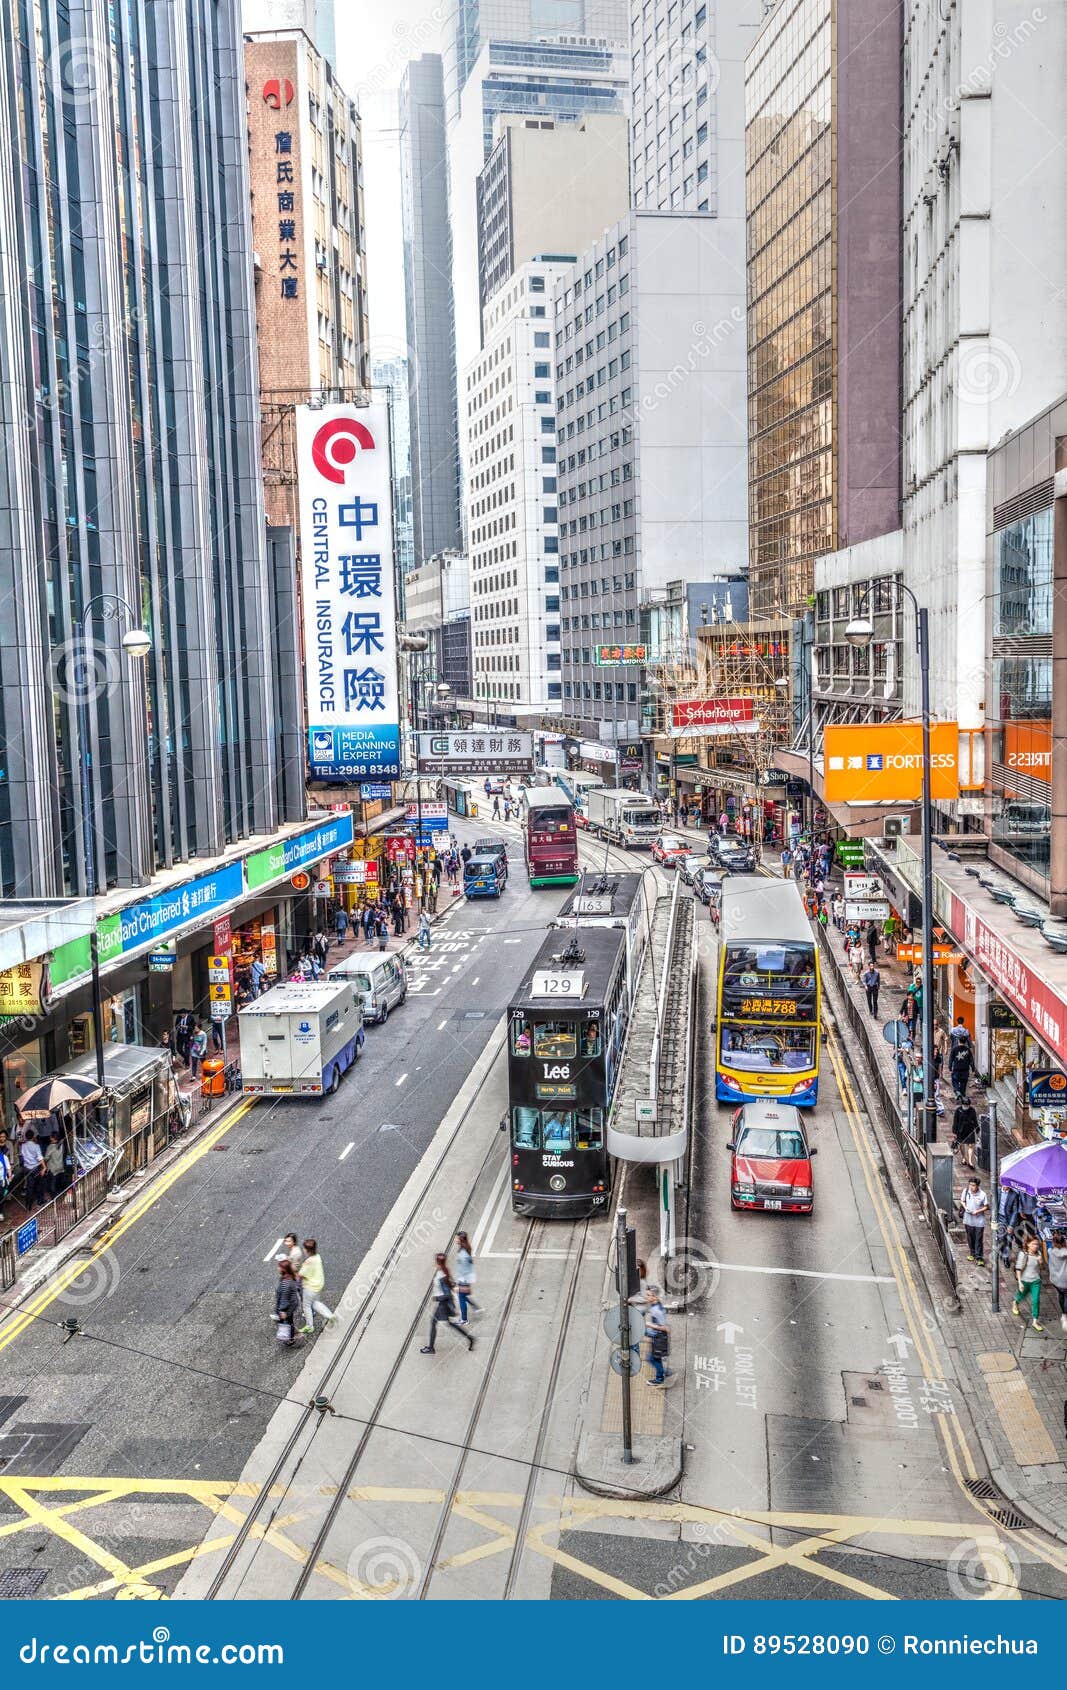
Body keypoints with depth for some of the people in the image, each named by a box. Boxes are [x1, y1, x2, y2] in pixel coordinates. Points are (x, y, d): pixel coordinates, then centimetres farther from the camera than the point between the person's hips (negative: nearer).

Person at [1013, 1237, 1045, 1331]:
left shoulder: (1038, 1254, -2)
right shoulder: (1023, 1254, -16)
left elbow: (1039, 1268, 9)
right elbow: (1018, 1269, -15)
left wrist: (1040, 1262, -13)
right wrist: (1020, 1282, -19)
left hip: (1035, 1281, 2)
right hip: (1024, 1280, -2)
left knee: (1036, 1300, -6)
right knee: (1022, 1296, 20)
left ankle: (1035, 1321, 2)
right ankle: (1015, 1303, 55)